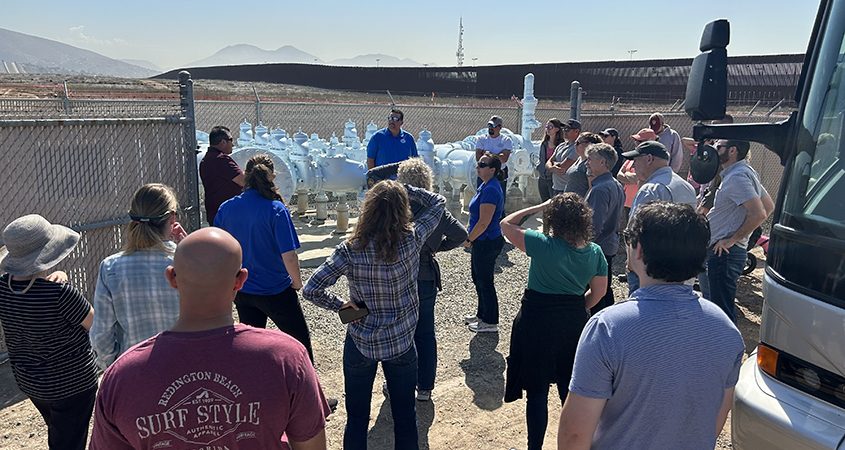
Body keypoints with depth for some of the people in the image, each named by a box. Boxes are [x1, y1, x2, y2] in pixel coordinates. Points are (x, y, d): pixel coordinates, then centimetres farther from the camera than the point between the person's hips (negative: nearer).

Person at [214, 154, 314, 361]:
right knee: (300, 338, 14)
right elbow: (288, 255, -20)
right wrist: (297, 282, -6)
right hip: (275, 290, -5)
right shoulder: (276, 210, -20)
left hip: (241, 290, 5)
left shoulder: (226, 208, -5)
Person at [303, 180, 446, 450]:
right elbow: (438, 202, -1)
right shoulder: (412, 240, -16)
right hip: (401, 344, 1)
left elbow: (311, 290, -20)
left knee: (356, 416, 18)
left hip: (360, 344, 0)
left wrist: (340, 305, -6)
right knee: (405, 415, 19)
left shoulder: (349, 250, -18)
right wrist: (403, 190, 3)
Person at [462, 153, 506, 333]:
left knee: (485, 281, 3)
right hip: (482, 242, 10)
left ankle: (490, 322, 17)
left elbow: (483, 222, -25)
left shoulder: (490, 190, -23)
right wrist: (471, 238, 18)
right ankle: (482, 314, 37)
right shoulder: (486, 186, 9)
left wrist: (468, 239, -13)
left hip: (487, 243, -10)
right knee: (478, 279, 21)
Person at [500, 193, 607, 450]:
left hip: (537, 323, -5)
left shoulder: (544, 246, -20)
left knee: (537, 391, 8)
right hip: (575, 323, 5)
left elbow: (506, 224, -11)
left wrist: (540, 207, -6)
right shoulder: (595, 252, -4)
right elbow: (598, 293, 5)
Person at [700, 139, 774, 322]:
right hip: (721, 251, 11)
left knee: (721, 309, -6)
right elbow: (769, 206, 21)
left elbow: (759, 214, -27)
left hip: (724, 252, -11)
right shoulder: (745, 172, 14)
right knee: (713, 303, 24)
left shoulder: (737, 177, -17)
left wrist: (732, 239, -17)